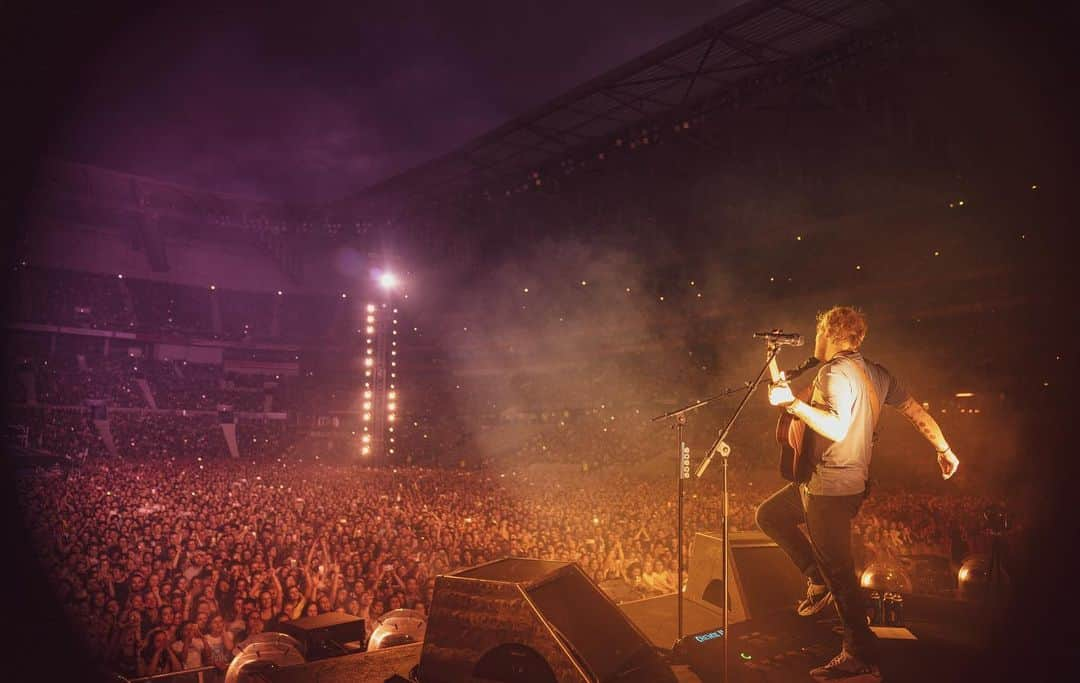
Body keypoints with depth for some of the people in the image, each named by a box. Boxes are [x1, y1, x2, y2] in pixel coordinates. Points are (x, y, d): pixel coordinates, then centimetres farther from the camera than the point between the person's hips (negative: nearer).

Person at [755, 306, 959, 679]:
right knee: (768, 515, 20)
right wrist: (945, 450, 22)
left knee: (839, 573, -2)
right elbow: (916, 411, 14)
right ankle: (818, 579, 21)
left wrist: (793, 403, -30)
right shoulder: (876, 373, 10)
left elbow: (837, 428, -31)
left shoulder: (835, 373, -18)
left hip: (830, 487, -10)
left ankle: (862, 655, 7)